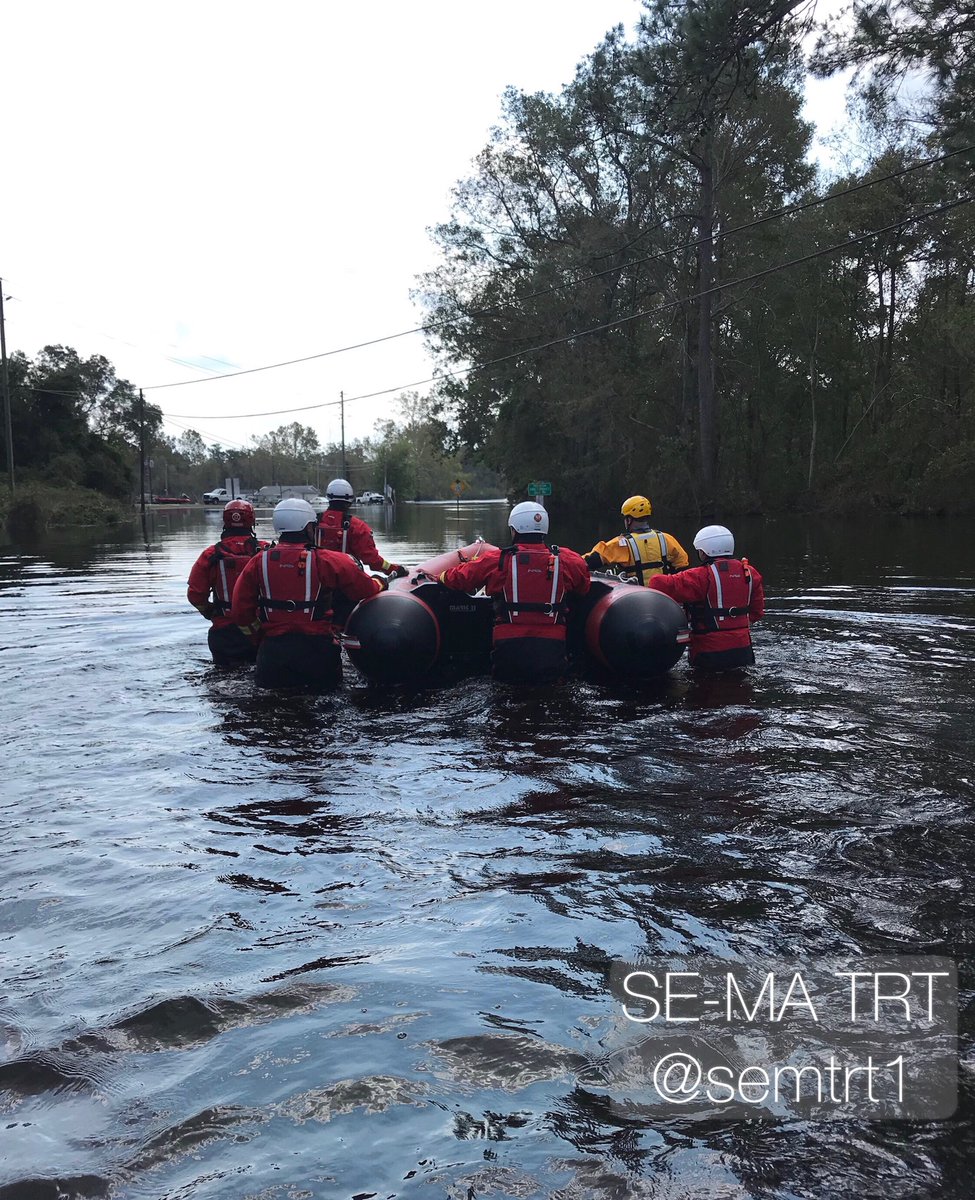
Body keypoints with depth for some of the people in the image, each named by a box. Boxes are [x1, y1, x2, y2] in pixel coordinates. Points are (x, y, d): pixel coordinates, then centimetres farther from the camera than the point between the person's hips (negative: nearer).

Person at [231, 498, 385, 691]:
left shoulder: (258, 562, 1)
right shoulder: (326, 561, -8)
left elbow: (240, 609, 4)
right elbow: (365, 588, 0)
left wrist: (256, 631, 22)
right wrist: (380, 583, 23)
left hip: (272, 648, 2)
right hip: (315, 645, -1)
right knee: (328, 681, 20)